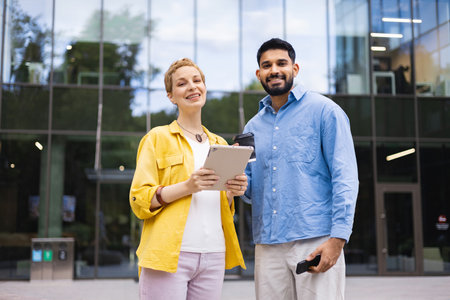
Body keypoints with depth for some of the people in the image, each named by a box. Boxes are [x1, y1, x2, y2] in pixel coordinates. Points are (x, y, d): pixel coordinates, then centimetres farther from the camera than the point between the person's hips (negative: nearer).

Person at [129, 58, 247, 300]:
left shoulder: (219, 144, 19)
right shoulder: (158, 138, 4)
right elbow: (139, 200, -4)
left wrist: (232, 192, 1)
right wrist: (187, 186, -18)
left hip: (213, 256, 5)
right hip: (170, 255, -4)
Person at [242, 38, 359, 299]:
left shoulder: (324, 111, 1)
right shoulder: (253, 126, 16)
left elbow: (345, 177, -6)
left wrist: (337, 239, -16)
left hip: (316, 245, -4)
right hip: (267, 246, 5)